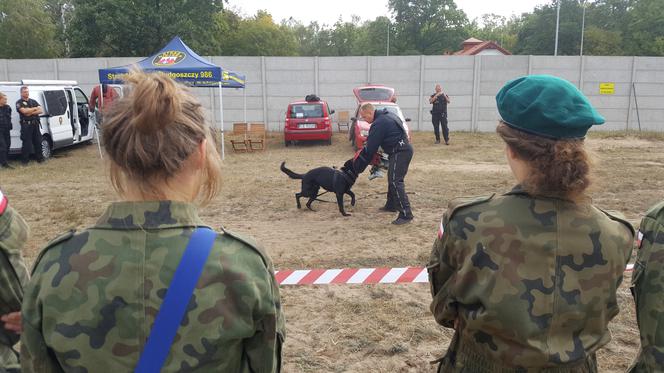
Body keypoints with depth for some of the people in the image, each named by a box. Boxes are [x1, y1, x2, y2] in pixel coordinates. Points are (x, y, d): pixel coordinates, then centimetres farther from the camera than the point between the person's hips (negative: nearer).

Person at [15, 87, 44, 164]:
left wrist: (31, 112, -10)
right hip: (26, 125, -4)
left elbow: (41, 111, 4)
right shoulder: (19, 102, 1)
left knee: (38, 141, 7)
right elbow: (24, 111, -16)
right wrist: (34, 108, -3)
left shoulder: (33, 101, 16)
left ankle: (39, 158, 15)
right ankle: (25, 159, 4)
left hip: (35, 124, 5)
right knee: (26, 143, -4)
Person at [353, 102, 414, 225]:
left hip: (400, 152, -11)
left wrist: (359, 167, -5)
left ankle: (406, 214, -18)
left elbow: (370, 149, -15)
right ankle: (391, 205, 36)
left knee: (396, 181, -14)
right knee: (392, 178, 22)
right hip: (404, 149, 11)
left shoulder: (378, 124, -18)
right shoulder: (386, 114, 13)